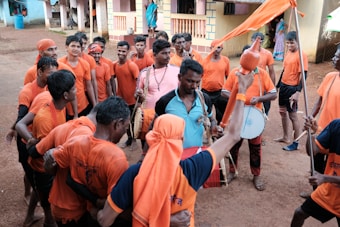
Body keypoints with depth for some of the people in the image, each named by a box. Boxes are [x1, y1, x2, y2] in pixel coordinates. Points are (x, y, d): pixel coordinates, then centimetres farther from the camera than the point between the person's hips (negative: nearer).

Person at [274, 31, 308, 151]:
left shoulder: (301, 55, -15)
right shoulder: (288, 53, 8)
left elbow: (303, 75, -18)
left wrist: (298, 92, -24)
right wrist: (278, 85, 19)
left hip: (292, 88, -8)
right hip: (283, 86, 8)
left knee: (293, 115, -2)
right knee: (282, 112, 16)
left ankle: (296, 143, 9)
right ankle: (285, 137, 31)